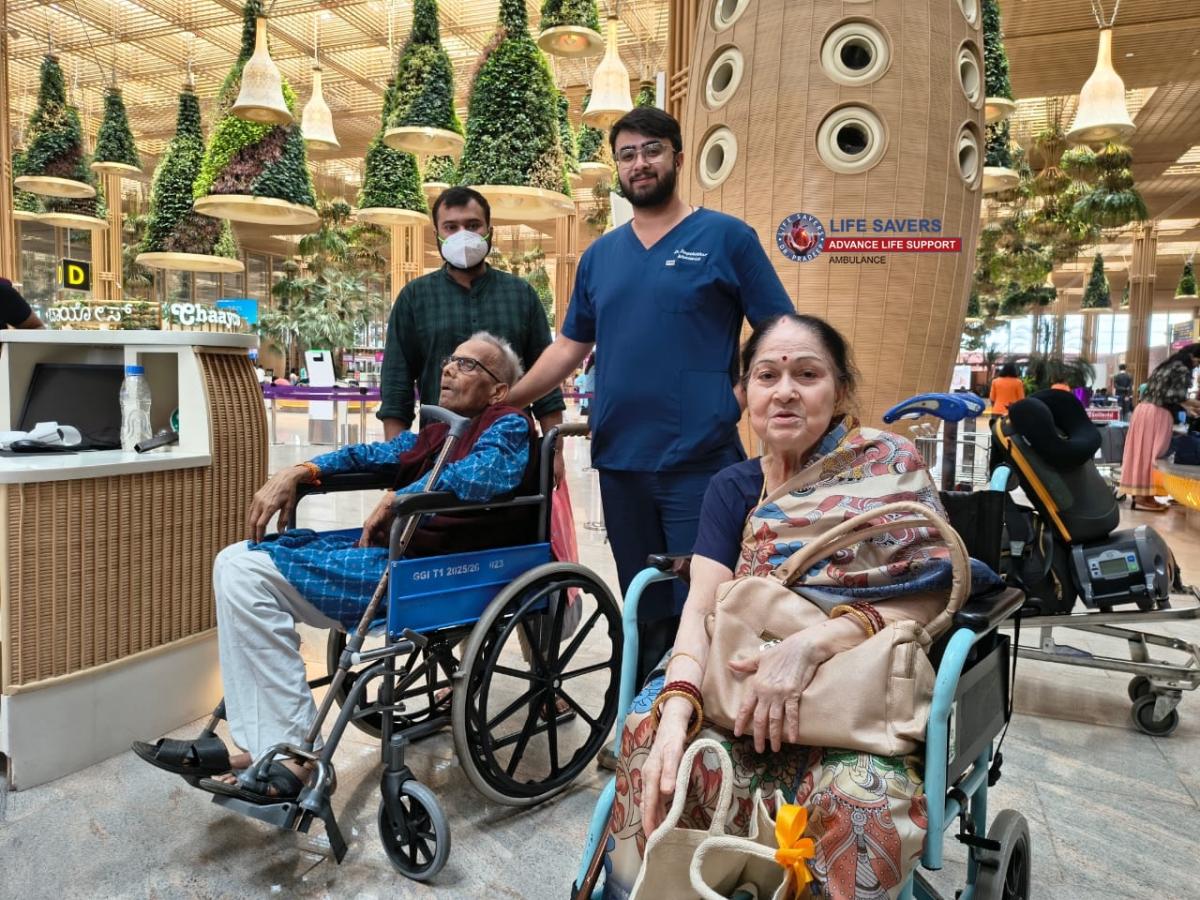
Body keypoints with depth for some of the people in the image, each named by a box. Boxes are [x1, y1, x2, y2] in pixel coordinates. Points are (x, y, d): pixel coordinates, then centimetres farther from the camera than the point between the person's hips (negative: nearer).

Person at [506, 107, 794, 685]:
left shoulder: (727, 237, 0)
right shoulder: (600, 255, 14)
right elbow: (569, 348, 17)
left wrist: (737, 399, -12)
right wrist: (502, 401, 12)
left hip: (701, 460, -5)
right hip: (619, 461, 5)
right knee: (643, 612, 15)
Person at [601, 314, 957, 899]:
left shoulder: (888, 467, -1)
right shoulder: (732, 488, 8)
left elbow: (932, 597, -10)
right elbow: (702, 608, -4)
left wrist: (812, 643, -25)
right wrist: (676, 708, -23)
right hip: (743, 690, 3)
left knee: (860, 797, -35)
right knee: (652, 732, -27)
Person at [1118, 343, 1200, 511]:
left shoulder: (1165, 366, 22)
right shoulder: (1182, 370, -6)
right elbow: (1174, 397, -14)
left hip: (1143, 409, 9)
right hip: (1158, 414, -9)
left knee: (1141, 452, 9)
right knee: (1152, 455, -4)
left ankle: (1137, 492, 13)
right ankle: (1144, 497, -1)